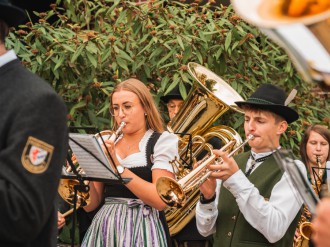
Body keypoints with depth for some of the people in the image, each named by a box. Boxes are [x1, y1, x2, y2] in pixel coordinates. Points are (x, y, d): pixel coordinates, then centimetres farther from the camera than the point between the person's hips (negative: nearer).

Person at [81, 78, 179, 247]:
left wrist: (118, 166, -17)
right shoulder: (107, 144, 11)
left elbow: (160, 200, -15)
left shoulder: (162, 141, -1)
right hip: (105, 229, 4)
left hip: (142, 231, -4)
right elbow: (90, 205, 6)